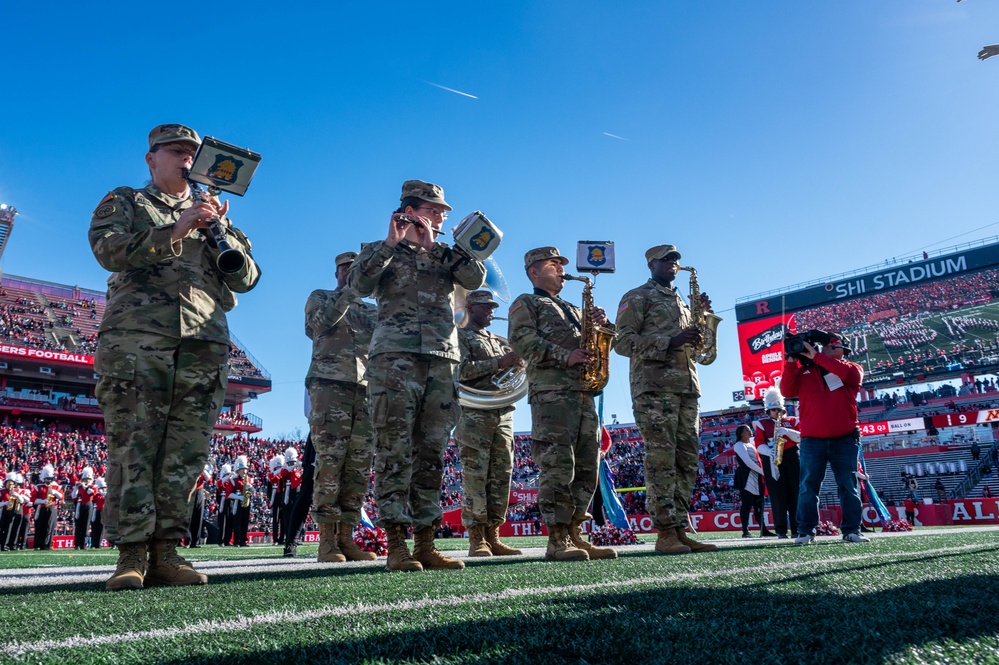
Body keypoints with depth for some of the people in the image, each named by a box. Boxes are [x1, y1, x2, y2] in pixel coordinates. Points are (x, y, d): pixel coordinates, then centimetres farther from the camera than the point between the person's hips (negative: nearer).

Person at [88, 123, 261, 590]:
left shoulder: (213, 216, 26)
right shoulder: (124, 203, 18)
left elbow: (247, 277, 12)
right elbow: (109, 249, -4)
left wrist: (217, 230, -2)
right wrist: (177, 229, -11)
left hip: (203, 346, 3)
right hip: (135, 339, -3)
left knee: (186, 452, -2)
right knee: (132, 448, -6)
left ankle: (165, 552, 3)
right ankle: (131, 554, -2)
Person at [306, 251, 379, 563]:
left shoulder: (372, 309, 25)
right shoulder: (320, 297, 15)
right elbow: (320, 322, -7)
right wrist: (350, 290, -12)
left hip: (365, 391, 4)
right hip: (329, 386, -4)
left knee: (358, 468, -1)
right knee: (329, 464, -10)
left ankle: (346, 537, 3)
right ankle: (327, 540, -8)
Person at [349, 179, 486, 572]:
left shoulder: (446, 256, 23)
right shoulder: (381, 251, 13)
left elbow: (476, 278, 3)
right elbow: (359, 284, -7)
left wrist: (433, 246, 1)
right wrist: (391, 242, -8)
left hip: (442, 361, 5)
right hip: (395, 357, -4)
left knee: (431, 453, 3)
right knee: (394, 451, -10)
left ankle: (425, 544, 6)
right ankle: (396, 546, -7)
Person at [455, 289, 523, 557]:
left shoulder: (501, 342, 25)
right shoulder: (460, 336, 6)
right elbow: (462, 370, -10)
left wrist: (518, 359, -3)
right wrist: (499, 362, -14)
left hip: (503, 414, 6)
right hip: (475, 414, -6)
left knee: (501, 477, 4)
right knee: (475, 477, -7)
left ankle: (492, 536, 10)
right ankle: (477, 540, -3)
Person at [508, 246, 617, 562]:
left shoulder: (574, 310, 32)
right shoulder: (526, 303, 11)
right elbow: (522, 340, -7)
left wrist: (602, 324, 6)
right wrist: (565, 356, -16)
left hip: (584, 394, 7)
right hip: (550, 391, -7)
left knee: (586, 466, 3)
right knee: (558, 466, -14)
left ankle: (574, 535, 8)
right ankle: (557, 540, -12)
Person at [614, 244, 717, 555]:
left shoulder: (681, 302, 27)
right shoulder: (637, 297, 5)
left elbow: (697, 345, 27)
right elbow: (624, 342, -7)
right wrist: (670, 341, -16)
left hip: (687, 388, 7)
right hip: (653, 387, -7)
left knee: (687, 461, 4)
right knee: (661, 460, -11)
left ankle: (679, 531, 8)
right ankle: (665, 533, -9)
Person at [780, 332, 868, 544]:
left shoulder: (851, 369, 12)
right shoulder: (805, 370, 13)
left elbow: (852, 375, -13)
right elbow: (787, 391, 1)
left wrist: (817, 357, -12)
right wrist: (791, 363, -9)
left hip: (845, 440, 0)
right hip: (812, 440, 0)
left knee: (849, 487, 4)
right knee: (808, 487, -1)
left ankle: (851, 530, 12)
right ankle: (806, 532, 3)